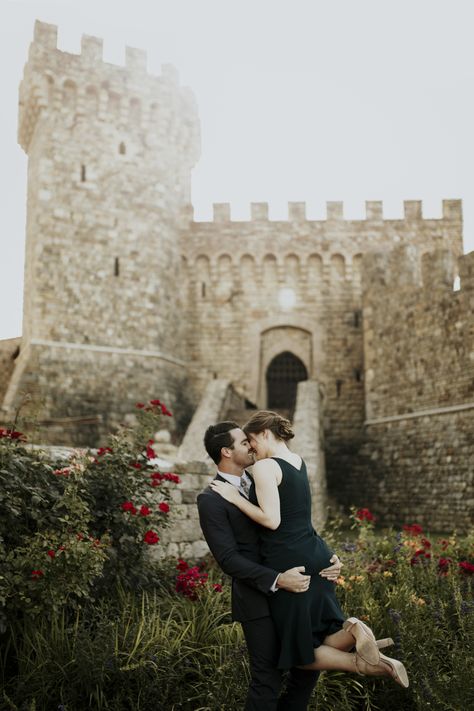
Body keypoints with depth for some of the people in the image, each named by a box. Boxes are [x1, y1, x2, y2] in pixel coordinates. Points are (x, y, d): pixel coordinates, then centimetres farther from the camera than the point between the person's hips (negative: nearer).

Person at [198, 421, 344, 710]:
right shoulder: (211, 500, -11)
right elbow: (229, 558, -17)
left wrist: (328, 556, -4)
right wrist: (278, 580, -26)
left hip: (294, 590, 7)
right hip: (258, 599, -7)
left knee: (309, 664, 14)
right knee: (268, 679, 1)